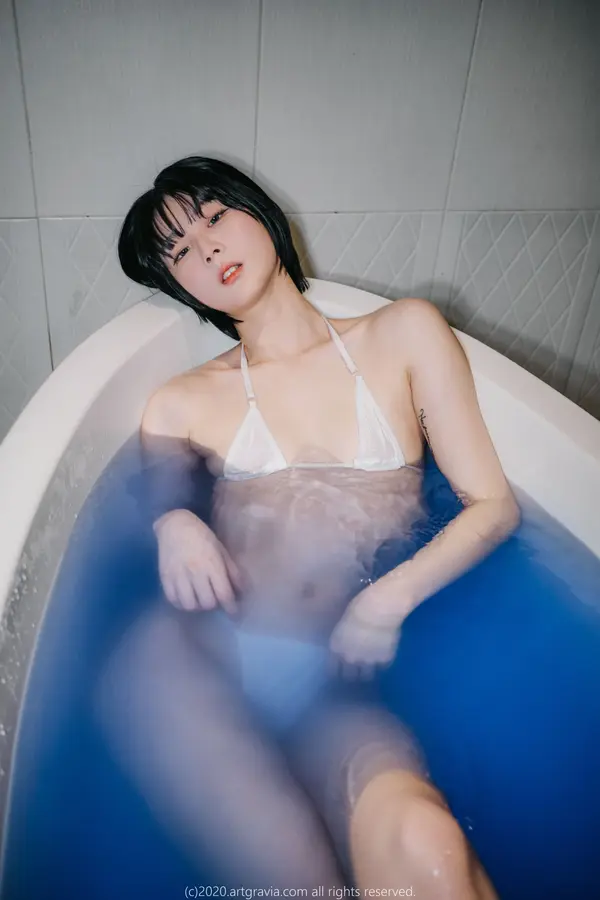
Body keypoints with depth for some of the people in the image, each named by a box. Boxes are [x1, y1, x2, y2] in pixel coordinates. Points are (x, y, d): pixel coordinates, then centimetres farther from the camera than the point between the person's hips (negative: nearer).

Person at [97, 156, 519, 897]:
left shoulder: (405, 335, 12)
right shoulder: (184, 405, 16)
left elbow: (493, 504, 8)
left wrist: (391, 598, -8)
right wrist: (174, 525, -6)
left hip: (343, 682, 0)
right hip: (207, 659, 1)